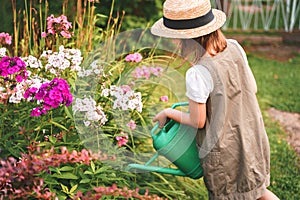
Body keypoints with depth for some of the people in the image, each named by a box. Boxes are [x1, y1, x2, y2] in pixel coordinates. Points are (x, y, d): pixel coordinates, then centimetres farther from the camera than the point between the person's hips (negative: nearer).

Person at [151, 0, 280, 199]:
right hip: (252, 139, 6)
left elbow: (198, 121, -17)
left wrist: (168, 113, -1)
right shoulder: (235, 48, -10)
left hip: (224, 152, -6)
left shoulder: (198, 74, -29)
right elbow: (252, 88, 3)